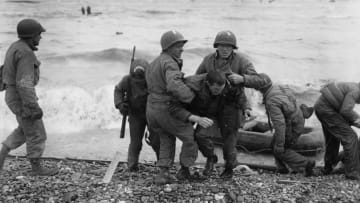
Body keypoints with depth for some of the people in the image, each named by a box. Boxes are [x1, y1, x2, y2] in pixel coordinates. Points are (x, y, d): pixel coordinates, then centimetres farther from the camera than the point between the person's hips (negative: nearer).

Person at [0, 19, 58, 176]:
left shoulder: (16, 48, 8)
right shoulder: (25, 54, -24)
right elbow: (24, 83, -28)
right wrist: (34, 108, -24)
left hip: (15, 96, 10)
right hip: (22, 100, -10)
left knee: (26, 130, 24)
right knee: (37, 134, 5)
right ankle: (36, 168, 19)